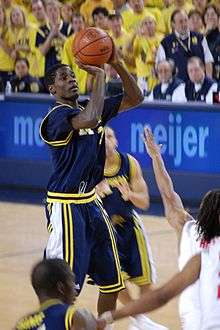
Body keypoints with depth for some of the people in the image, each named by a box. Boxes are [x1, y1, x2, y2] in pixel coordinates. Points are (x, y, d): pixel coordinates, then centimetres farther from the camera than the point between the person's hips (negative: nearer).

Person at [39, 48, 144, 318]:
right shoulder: (58, 115, -15)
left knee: (111, 281, 14)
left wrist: (116, 65, -5)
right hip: (65, 206, -9)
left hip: (90, 202, 9)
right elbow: (89, 120, -36)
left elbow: (134, 98, 10)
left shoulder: (89, 108, 11)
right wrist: (99, 76, -25)